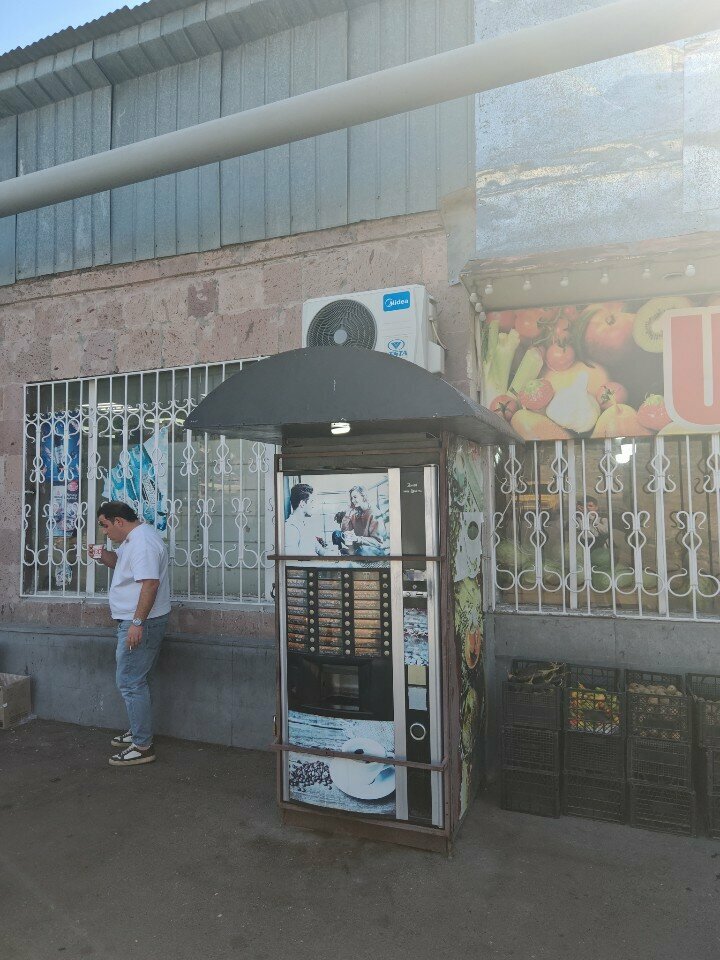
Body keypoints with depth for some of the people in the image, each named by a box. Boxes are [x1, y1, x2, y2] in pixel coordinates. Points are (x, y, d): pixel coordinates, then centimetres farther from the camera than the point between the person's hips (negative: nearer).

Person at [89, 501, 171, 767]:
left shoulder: (142, 542, -20)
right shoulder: (133, 538, 14)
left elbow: (150, 583, -27)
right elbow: (119, 561, 28)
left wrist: (137, 622, -27)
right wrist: (103, 555, 6)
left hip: (141, 623, -11)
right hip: (134, 620, 11)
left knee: (130, 682, -6)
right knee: (134, 679, 19)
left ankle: (142, 746, 1)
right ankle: (138, 731, 32)